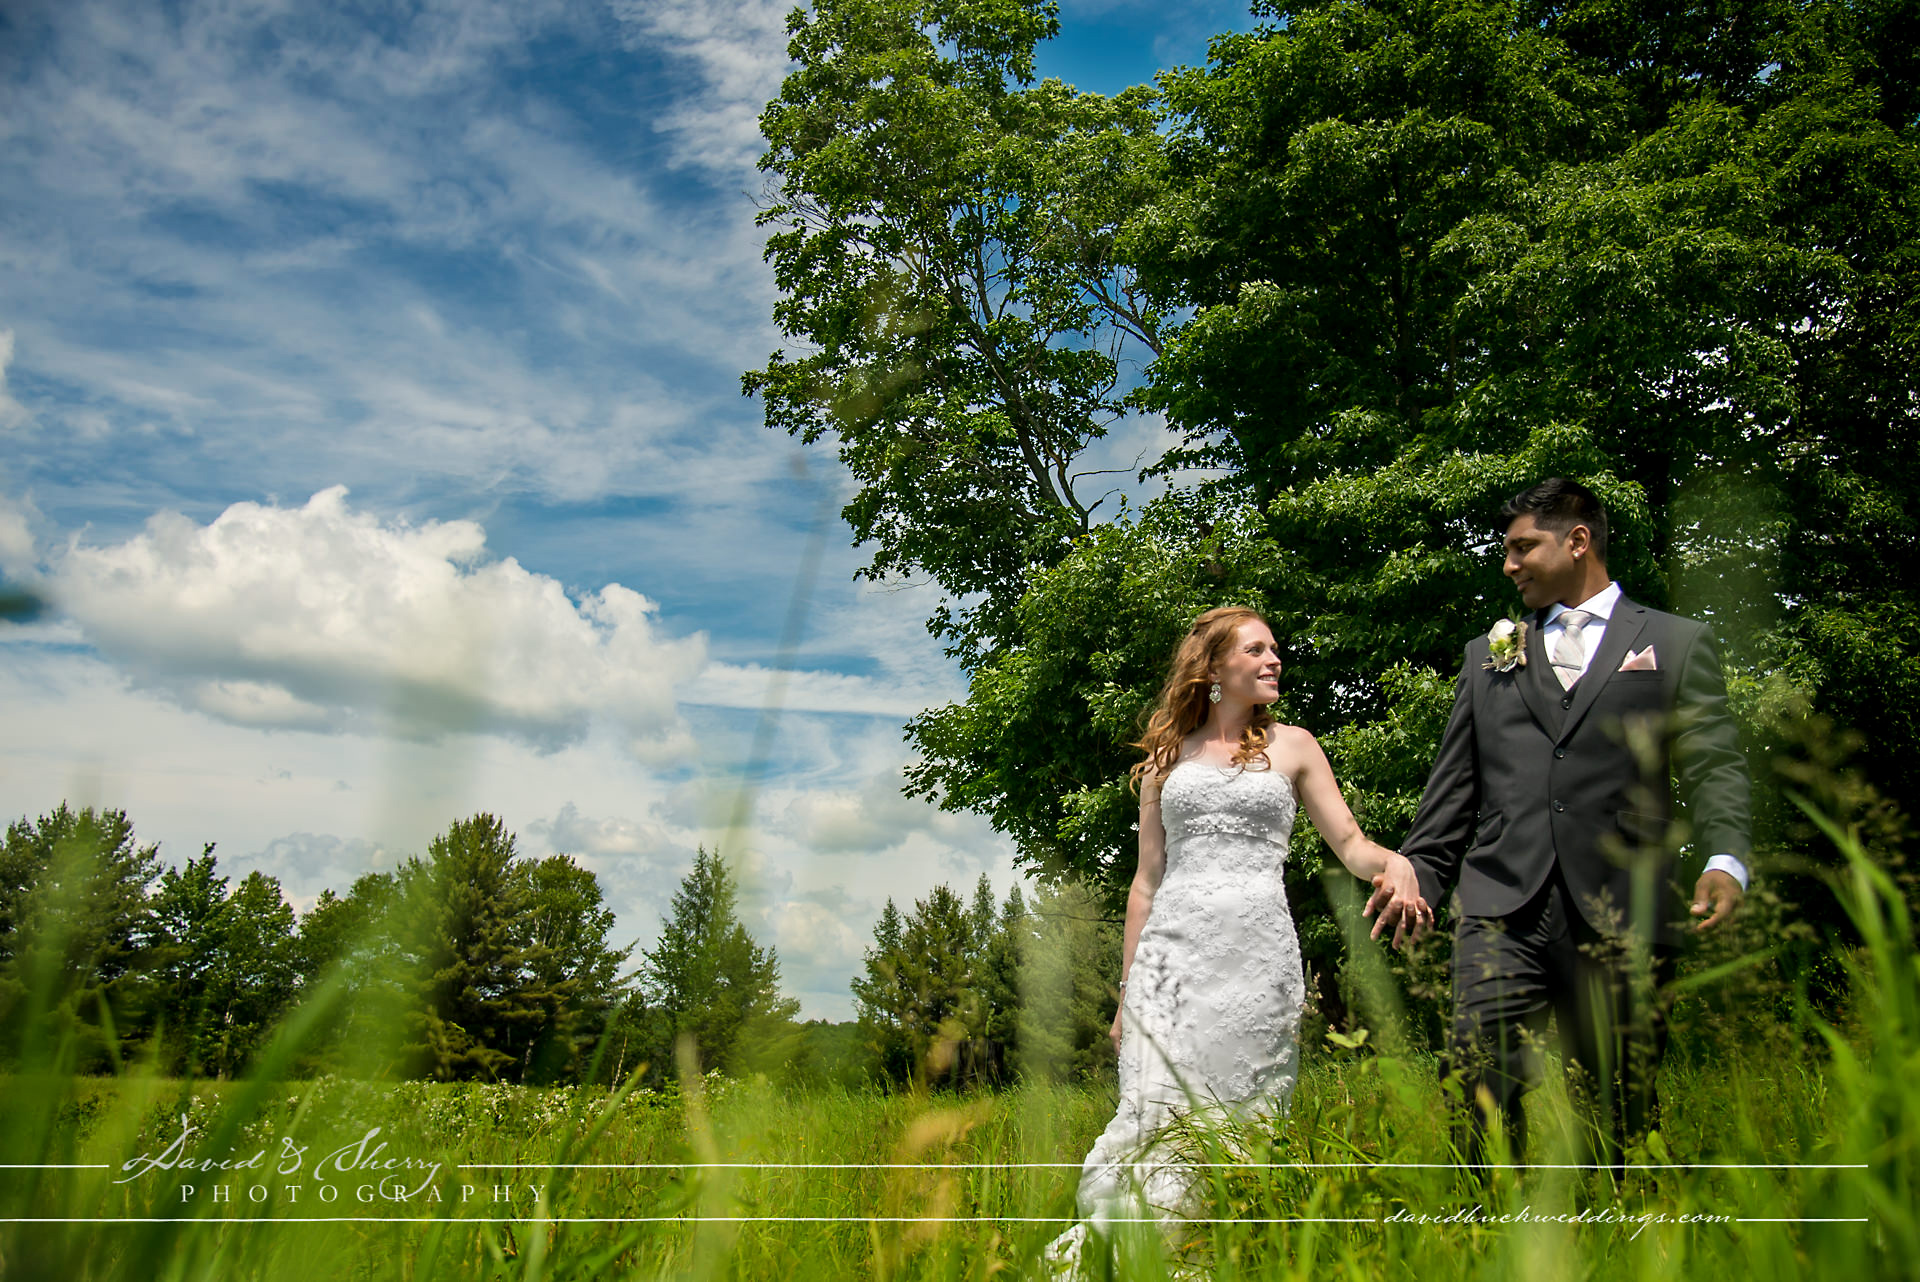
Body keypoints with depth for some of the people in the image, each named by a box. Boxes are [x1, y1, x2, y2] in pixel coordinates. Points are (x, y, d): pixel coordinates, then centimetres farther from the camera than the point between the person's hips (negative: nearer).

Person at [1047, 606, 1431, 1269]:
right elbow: (1146, 881, 13)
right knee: (1156, 1112, -10)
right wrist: (1126, 992, 10)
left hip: (1258, 951, 0)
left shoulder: (1292, 746, 13)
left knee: (1238, 1114, -1)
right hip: (1173, 949, 0)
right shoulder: (1168, 755, 14)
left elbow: (1351, 843, 9)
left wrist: (1395, 862, -15)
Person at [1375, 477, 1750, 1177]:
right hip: (1503, 907, 2)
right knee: (1481, 1071, -12)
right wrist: (1417, 874, 9)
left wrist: (1725, 860, -14)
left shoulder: (1677, 643, 12)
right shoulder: (1487, 656, 20)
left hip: (1619, 915, -1)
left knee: (1616, 1109, 3)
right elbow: (1453, 786, 18)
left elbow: (1713, 767, 2)